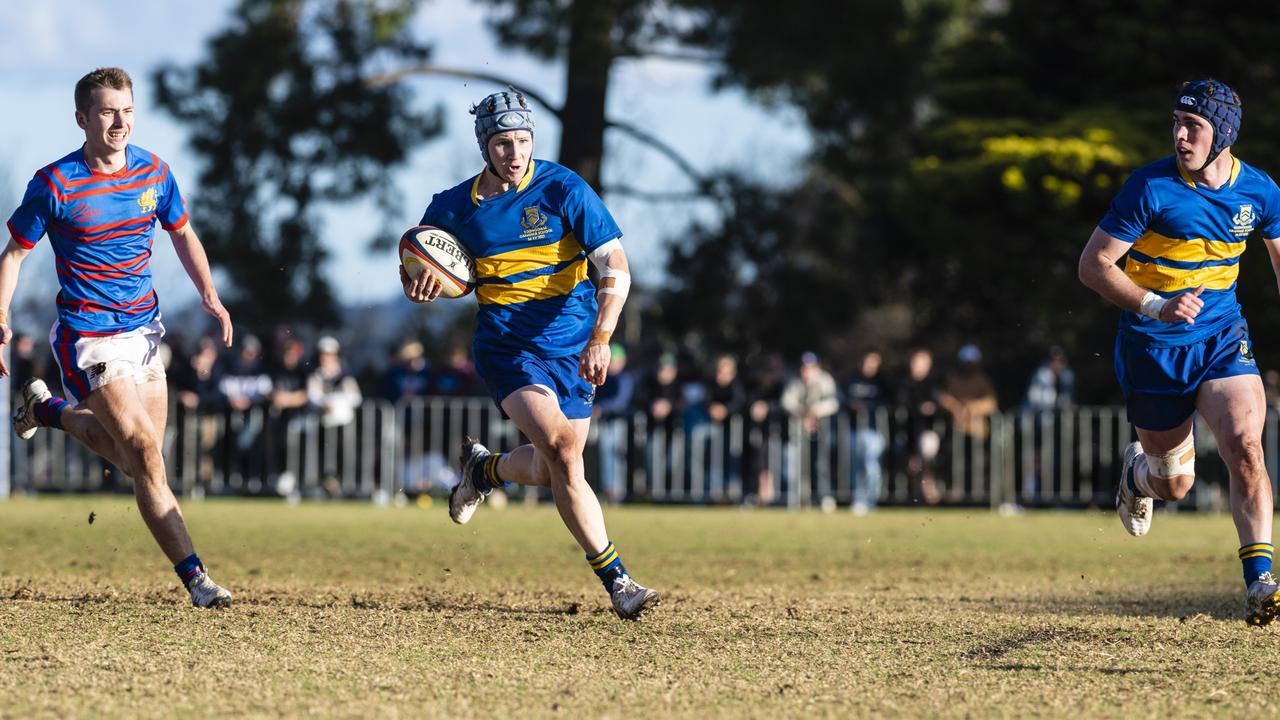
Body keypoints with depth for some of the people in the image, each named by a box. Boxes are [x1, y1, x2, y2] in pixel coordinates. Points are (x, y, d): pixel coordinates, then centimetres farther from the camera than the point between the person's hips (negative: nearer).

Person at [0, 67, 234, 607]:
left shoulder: (154, 172, 1)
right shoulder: (55, 184, -13)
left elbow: (182, 234, 17)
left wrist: (208, 292, 4)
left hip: (143, 329, 6)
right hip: (89, 335, -6)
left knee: (135, 457, 14)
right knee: (146, 456, -14)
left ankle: (48, 410, 39)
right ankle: (195, 578, -10)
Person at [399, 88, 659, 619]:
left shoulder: (563, 190, -11)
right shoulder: (453, 208, -3)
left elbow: (616, 268, -13)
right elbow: (416, 269, 12)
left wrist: (600, 339, -26)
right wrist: (418, 290, -13)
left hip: (570, 348, 1)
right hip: (505, 349, -1)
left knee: (553, 470, 6)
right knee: (557, 443, -24)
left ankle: (484, 469, 43)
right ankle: (615, 579, -18)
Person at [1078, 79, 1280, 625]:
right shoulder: (1151, 187, -16)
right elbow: (1093, 264, -13)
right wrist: (1155, 306, -26)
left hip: (1223, 335, 2)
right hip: (1154, 347, -2)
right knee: (1175, 485, 8)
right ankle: (1137, 471, 46)